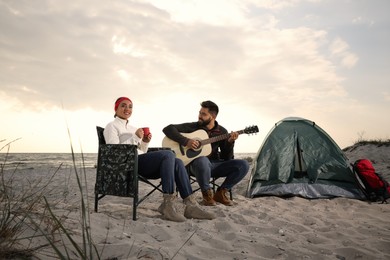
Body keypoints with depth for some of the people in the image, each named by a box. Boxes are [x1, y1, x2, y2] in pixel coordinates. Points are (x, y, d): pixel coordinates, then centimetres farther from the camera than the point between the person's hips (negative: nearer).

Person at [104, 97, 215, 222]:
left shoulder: (132, 128, 29)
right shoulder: (111, 126, 7)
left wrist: (145, 142, 5)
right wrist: (135, 138, -14)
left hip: (141, 162, 7)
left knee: (177, 162, -20)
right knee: (168, 154, -30)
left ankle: (190, 205, -27)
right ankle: (168, 205, -33)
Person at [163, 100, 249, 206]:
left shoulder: (222, 131, 4)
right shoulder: (193, 126, -3)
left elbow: (227, 158, 3)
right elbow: (168, 129, -10)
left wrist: (230, 142, -16)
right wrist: (186, 141, -21)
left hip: (214, 164, 4)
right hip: (195, 164, -3)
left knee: (243, 165, -17)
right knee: (202, 160, -42)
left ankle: (220, 193, -2)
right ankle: (207, 193, -14)